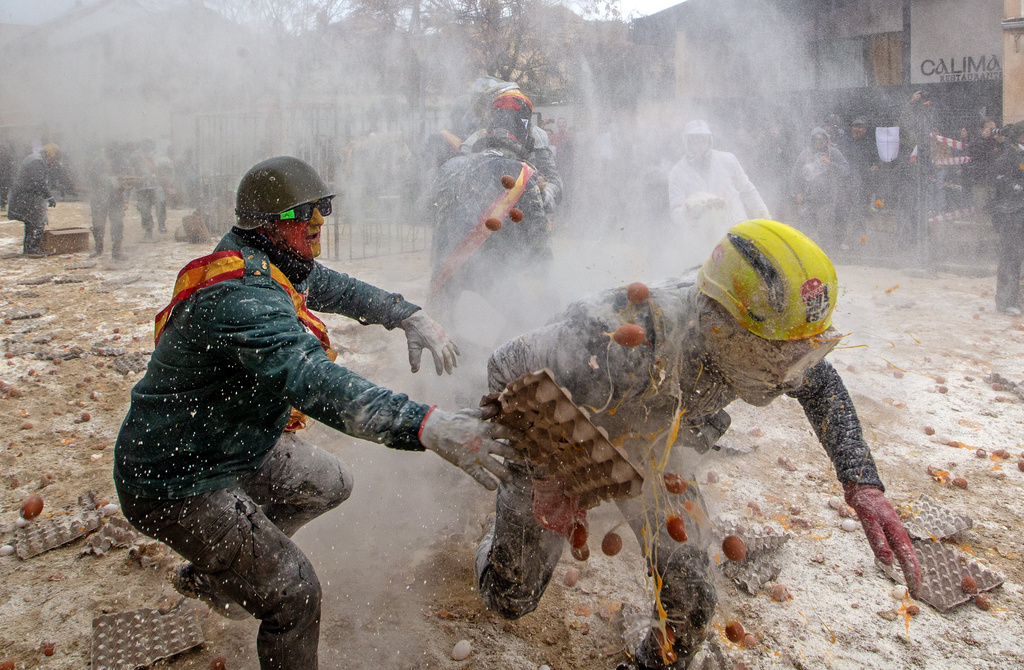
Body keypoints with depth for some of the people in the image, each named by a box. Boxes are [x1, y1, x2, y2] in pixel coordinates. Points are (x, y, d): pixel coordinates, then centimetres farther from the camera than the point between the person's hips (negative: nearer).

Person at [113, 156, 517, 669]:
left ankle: (209, 572, 33)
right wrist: (426, 426, -55)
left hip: (231, 447, 10)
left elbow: (334, 287, 16)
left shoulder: (270, 261, 0)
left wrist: (410, 317, 3)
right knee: (294, 594, -9)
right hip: (174, 482, -10)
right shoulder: (242, 295, -32)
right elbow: (313, 382, -46)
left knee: (331, 484, 22)